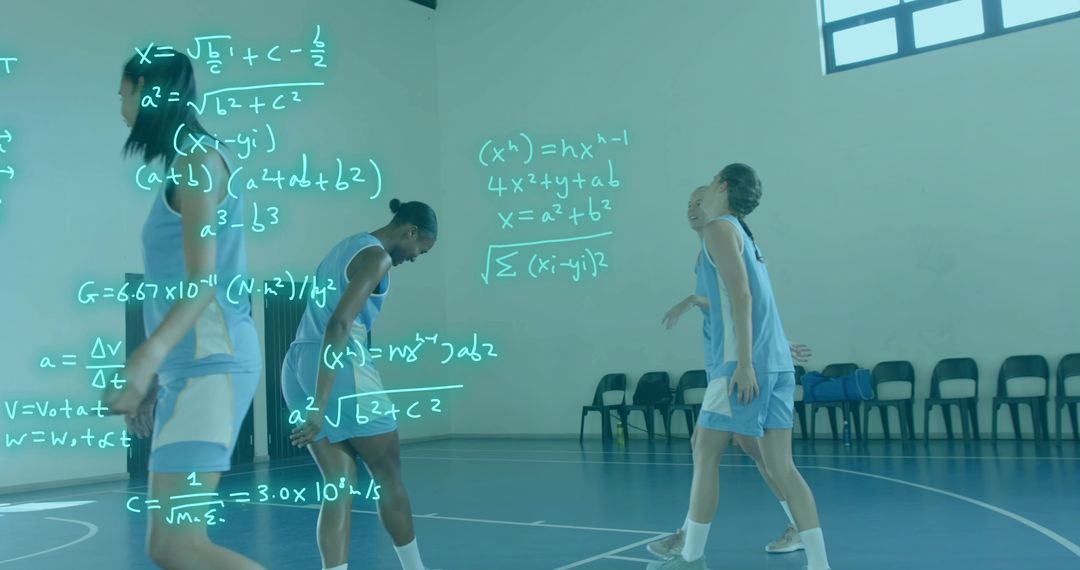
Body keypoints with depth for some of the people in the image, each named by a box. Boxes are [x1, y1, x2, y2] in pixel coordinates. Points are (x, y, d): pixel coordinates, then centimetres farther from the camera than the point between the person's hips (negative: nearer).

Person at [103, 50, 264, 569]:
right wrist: (153, 373, 21)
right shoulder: (184, 164, 20)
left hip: (210, 361, -9)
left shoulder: (198, 157, -6)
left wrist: (144, 359, -27)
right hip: (186, 364, 9)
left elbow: (203, 281, -16)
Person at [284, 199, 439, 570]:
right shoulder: (376, 257, -8)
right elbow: (339, 325, -21)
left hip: (298, 365, 9)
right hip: (341, 366, -9)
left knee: (340, 487, 6)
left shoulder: (347, 247, 21)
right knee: (388, 478, 7)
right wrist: (321, 404, -25)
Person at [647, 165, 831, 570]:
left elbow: (741, 296, -15)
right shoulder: (740, 229, 23)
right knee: (781, 466, 4)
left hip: (745, 361, -8)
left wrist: (744, 364, -20)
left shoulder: (718, 227, -4)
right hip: (775, 362, 8)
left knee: (705, 454, 3)